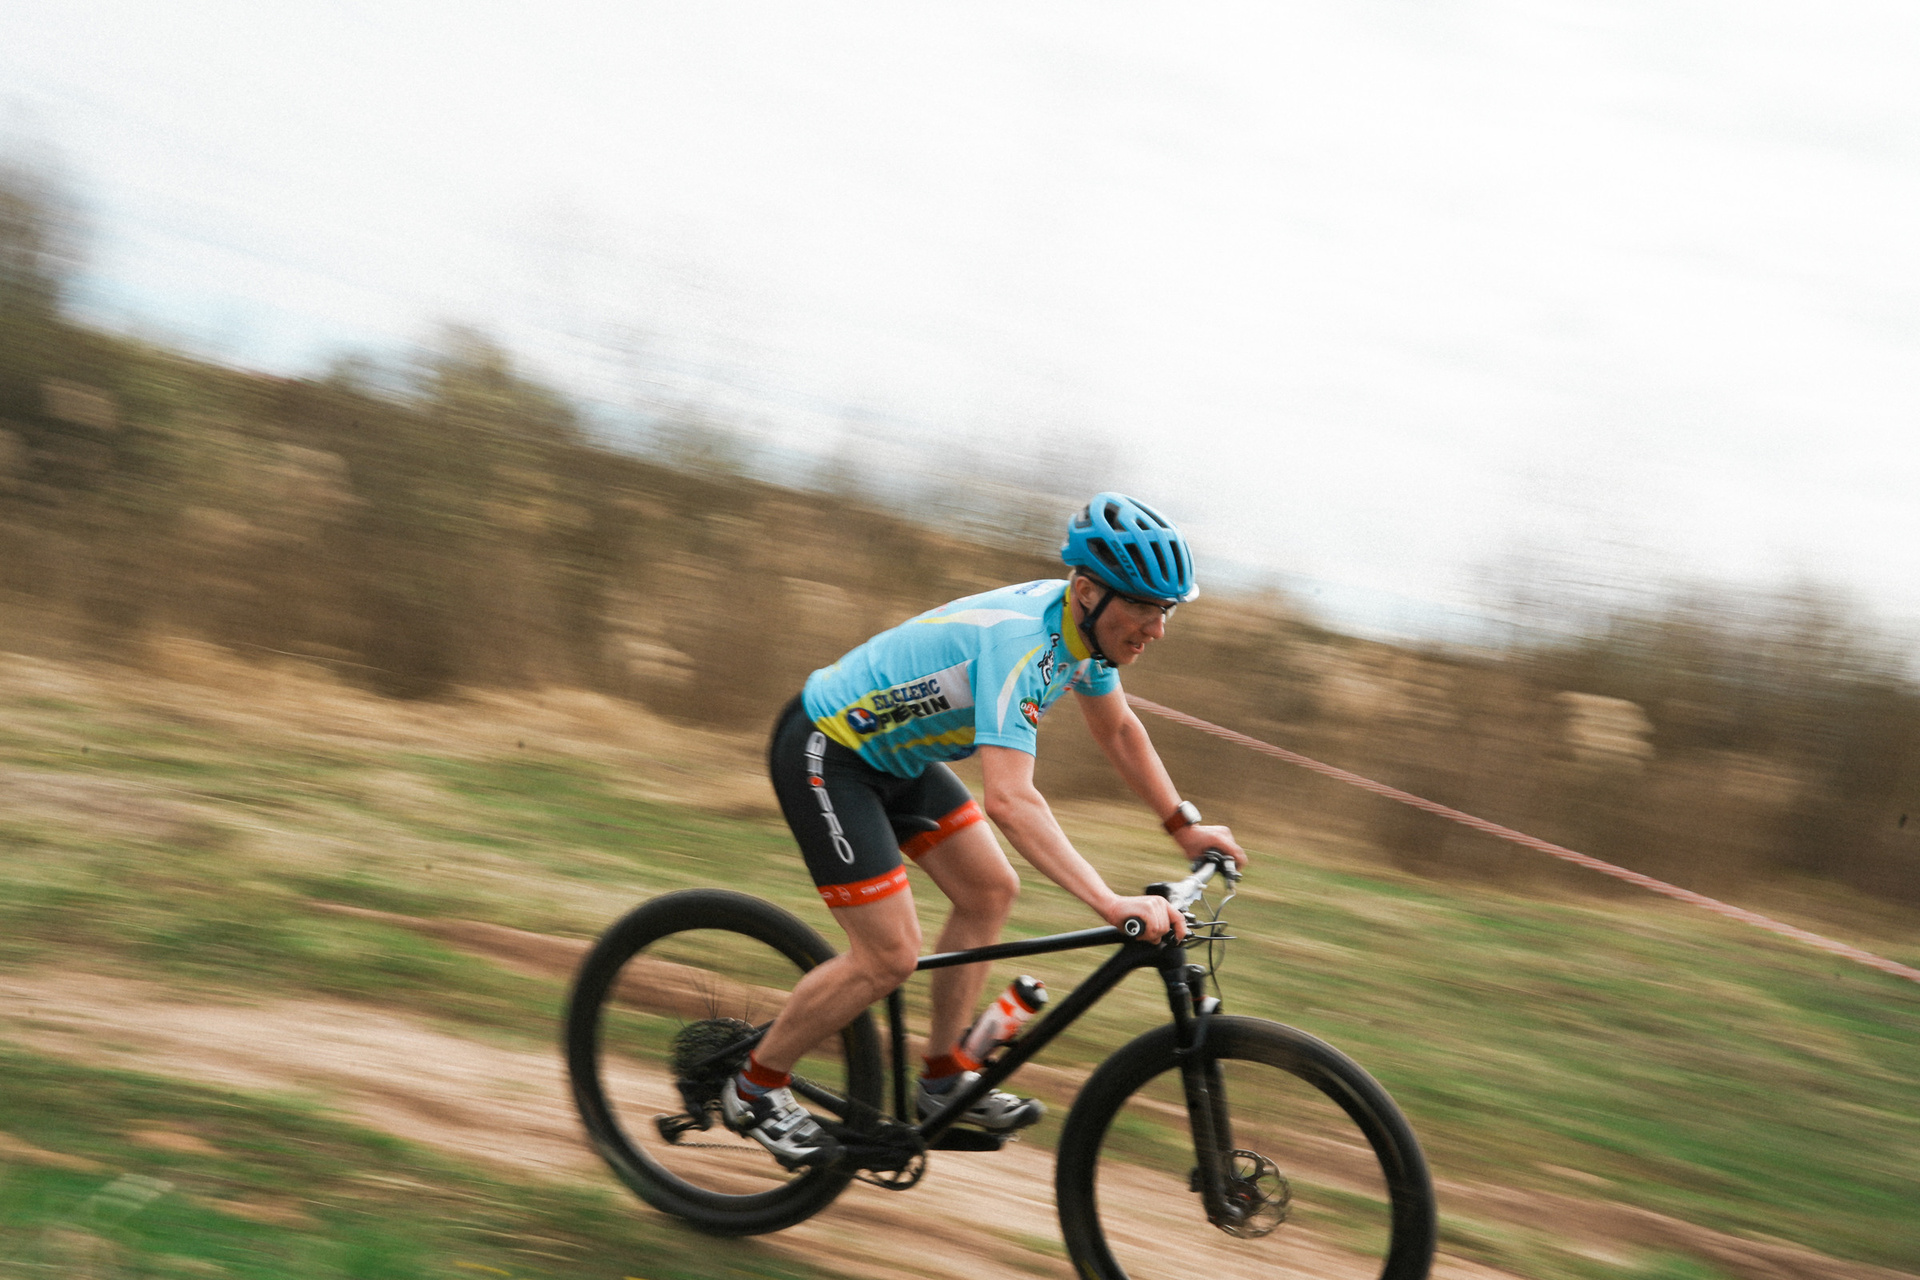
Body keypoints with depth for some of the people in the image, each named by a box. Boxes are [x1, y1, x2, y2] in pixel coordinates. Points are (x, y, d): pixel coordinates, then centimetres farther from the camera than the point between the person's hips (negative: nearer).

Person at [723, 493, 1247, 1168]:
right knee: (889, 957, -9)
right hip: (822, 753, -9)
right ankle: (754, 1088, 9)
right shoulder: (1019, 640, -34)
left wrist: (1185, 827, 9)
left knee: (990, 891, 6)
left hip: (892, 752, 9)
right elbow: (1009, 798, -42)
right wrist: (1112, 903, -48)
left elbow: (1120, 731, 12)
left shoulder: (1085, 627, -6)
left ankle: (944, 1078, 19)